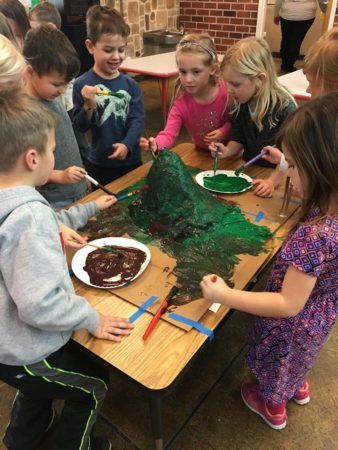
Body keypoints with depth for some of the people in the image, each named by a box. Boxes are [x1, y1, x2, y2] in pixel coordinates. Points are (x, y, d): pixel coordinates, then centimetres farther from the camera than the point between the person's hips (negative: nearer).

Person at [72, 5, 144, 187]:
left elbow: (138, 119, -8)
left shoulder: (130, 84, -2)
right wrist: (88, 106, -25)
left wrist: (127, 144, -24)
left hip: (131, 161, 2)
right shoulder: (82, 84, -8)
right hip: (98, 164, -2)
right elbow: (80, 127, -7)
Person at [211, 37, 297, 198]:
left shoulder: (284, 106, -20)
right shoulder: (240, 103, -3)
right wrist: (226, 151, -16)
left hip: (278, 175, -5)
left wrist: (272, 181, -28)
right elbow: (238, 140, 6)